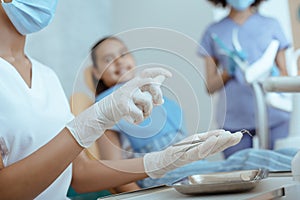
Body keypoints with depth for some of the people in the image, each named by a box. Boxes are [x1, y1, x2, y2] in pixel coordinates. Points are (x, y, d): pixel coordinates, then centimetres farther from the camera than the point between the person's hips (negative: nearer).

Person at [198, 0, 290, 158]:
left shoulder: (271, 25, 13)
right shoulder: (214, 32, 12)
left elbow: (284, 74, 12)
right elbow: (210, 87, 9)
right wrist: (229, 72, -10)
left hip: (273, 115, 0)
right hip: (234, 120, 0)